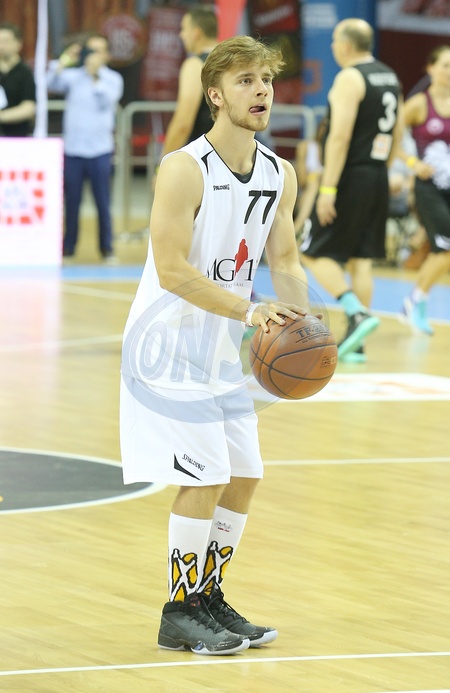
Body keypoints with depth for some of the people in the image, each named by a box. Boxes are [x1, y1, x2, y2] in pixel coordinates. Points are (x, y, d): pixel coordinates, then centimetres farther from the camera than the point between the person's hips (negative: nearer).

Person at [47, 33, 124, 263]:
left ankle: (107, 248, 7)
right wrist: (63, 62, -21)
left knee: (103, 202, 0)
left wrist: (95, 75, -16)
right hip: (72, 149, 1)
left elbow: (107, 100, -11)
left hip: (99, 151, -1)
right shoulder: (73, 76, 7)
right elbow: (52, 83, -9)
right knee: (71, 201, 5)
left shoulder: (113, 79, 5)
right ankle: (68, 246, 12)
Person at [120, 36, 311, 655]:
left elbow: (284, 262, 9)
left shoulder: (281, 176, 2)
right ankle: (179, 615, 3)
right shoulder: (185, 169, -20)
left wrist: (297, 318, -10)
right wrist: (250, 312, -30)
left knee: (244, 475, 9)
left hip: (222, 349, 8)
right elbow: (173, 270, -25)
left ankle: (209, 599, 23)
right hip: (168, 345, -8)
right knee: (206, 477, -10)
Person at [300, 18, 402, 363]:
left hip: (351, 178, -8)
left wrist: (328, 188, -21)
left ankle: (357, 313, -16)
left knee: (316, 253, 0)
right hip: (378, 180, 8)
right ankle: (356, 344, 8)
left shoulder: (350, 78, -14)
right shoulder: (391, 78, 12)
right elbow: (397, 133, 17)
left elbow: (340, 136, -21)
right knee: (361, 260, 9)